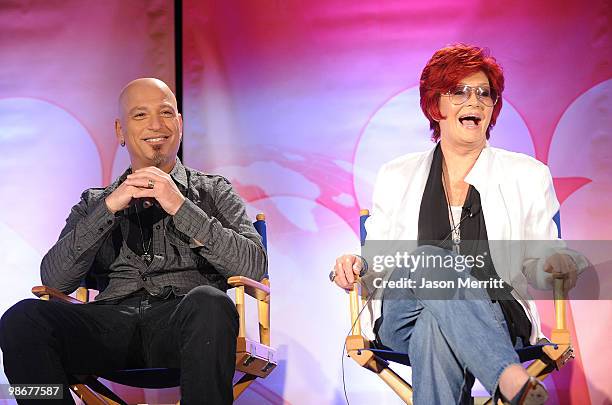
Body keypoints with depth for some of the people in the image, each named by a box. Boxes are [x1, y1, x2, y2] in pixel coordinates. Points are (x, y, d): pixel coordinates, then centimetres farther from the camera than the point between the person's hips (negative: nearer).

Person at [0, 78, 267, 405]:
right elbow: (54, 280, 8)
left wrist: (181, 207, -3)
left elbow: (255, 266, 3)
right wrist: (109, 207, -1)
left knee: (210, 304, -37)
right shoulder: (95, 202, 24)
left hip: (182, 320, -1)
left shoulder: (214, 191, 20)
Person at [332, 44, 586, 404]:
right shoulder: (396, 176, 17)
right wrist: (354, 265, -7)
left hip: (492, 321, -1)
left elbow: (537, 264, 14)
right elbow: (377, 256, 18)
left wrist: (557, 265, -11)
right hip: (401, 317, 2)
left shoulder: (527, 175, 14)